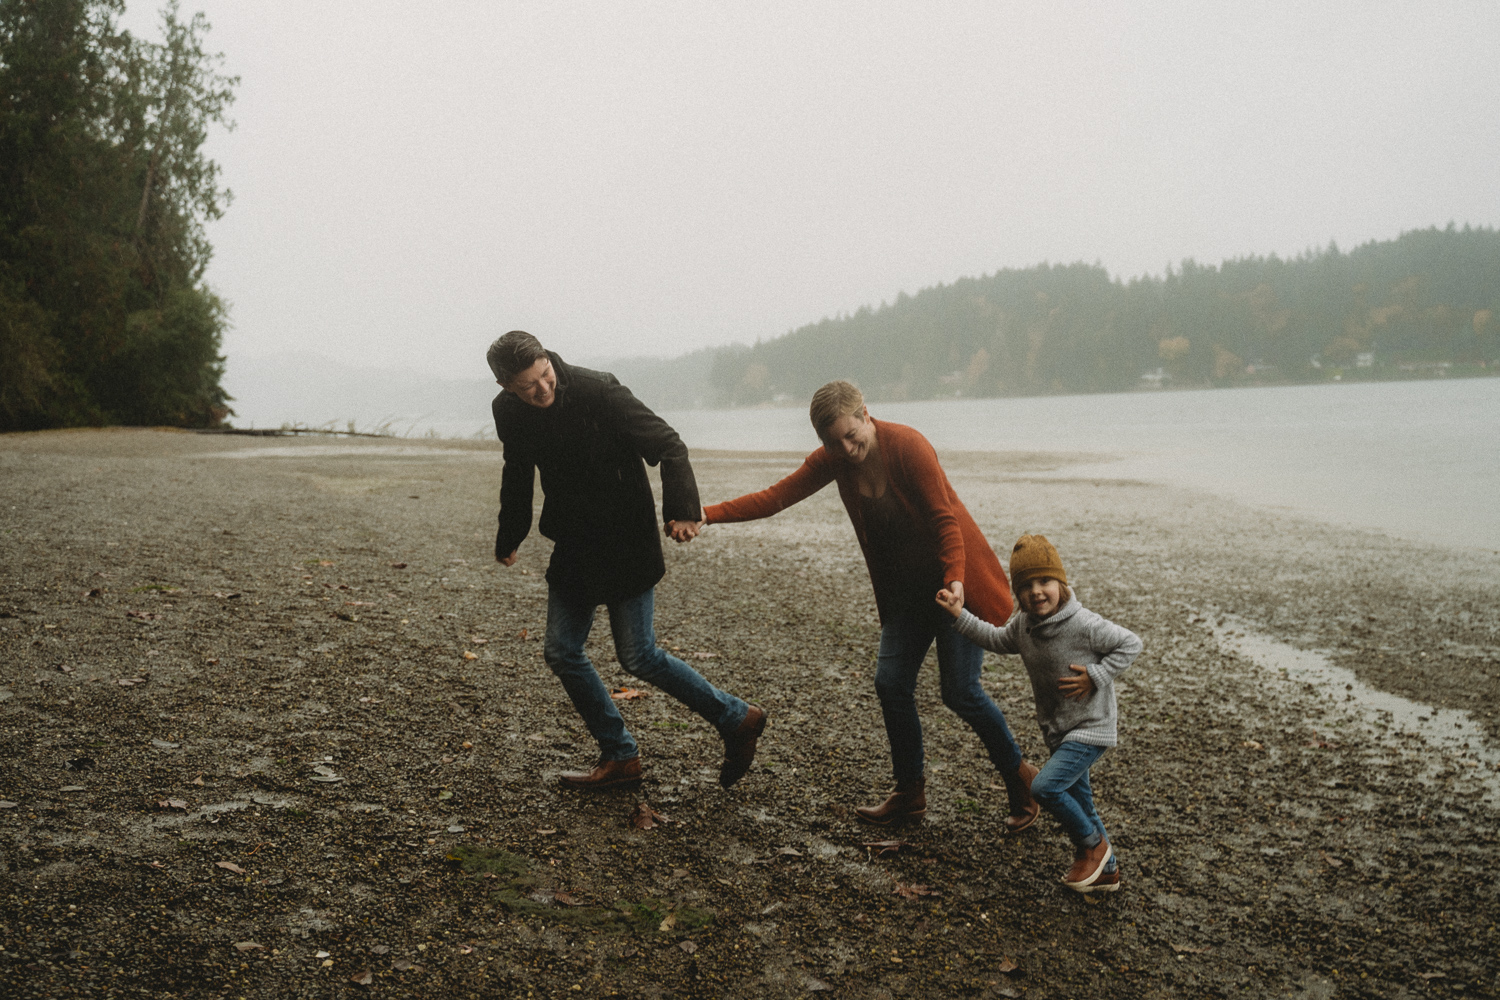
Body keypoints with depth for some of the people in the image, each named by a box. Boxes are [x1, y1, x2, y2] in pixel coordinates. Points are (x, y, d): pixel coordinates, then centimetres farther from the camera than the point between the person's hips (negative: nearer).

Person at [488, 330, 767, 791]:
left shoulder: (598, 391, -20)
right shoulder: (508, 411, -3)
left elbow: (668, 445, -20)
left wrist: (682, 508, -35)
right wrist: (509, 537, 25)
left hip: (625, 541, -6)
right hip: (573, 545, 7)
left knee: (638, 656, -6)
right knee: (561, 651, 5)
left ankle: (736, 720, 10)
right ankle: (619, 758, 18)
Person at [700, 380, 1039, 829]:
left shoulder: (907, 445, -21)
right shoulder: (832, 460, -3)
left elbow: (945, 519, -22)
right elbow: (776, 496, -7)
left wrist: (955, 581, -34)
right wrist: (706, 515, -17)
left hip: (955, 580, -6)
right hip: (905, 587, 6)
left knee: (960, 691, -7)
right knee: (891, 682, 1)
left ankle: (1020, 777, 15)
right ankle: (910, 794, 17)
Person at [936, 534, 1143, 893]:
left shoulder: (1083, 625, -22)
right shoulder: (1023, 625, -2)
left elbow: (1131, 644, -14)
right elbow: (997, 640, 16)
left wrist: (1094, 677, -21)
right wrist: (960, 615, 6)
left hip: (1091, 728, -8)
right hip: (1059, 730, 8)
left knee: (1045, 787, -19)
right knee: (1078, 802, 16)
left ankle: (1092, 845, 3)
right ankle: (1107, 871, 33)